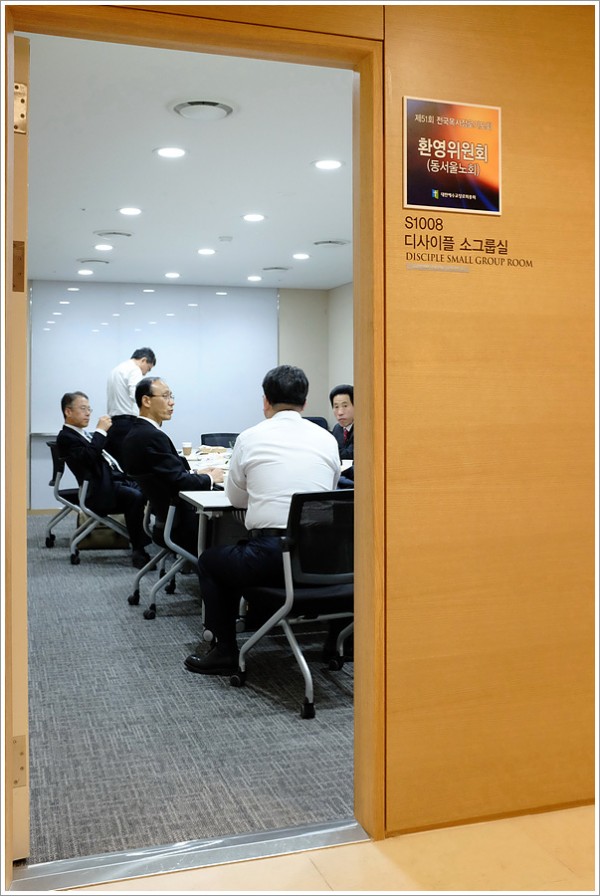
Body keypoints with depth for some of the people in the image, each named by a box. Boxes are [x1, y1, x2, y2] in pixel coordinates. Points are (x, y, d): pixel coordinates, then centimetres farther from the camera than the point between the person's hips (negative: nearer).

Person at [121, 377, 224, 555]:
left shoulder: (135, 433, 7)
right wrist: (210, 478, -9)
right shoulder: (153, 436, -22)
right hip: (179, 519, -9)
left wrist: (196, 474, 7)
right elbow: (178, 481, -24)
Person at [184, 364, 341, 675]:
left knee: (210, 560, 25)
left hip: (271, 557, -4)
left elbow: (235, 498, 14)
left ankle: (224, 651, 21)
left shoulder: (250, 438, 2)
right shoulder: (327, 439, 8)